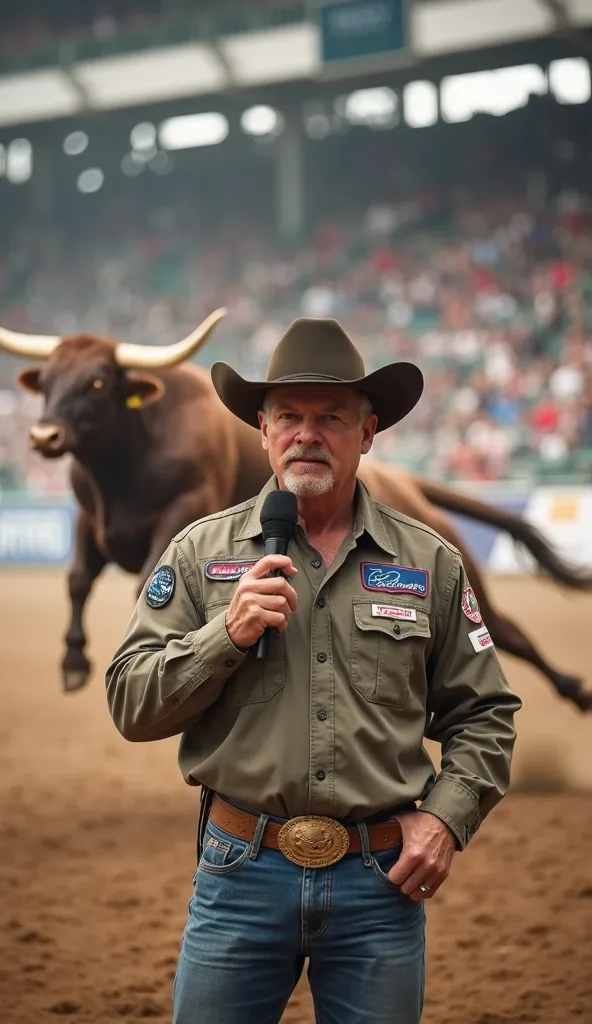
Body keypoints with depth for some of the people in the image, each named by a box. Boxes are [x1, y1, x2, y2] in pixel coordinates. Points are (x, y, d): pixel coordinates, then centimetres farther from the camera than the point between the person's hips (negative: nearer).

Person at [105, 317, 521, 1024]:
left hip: (382, 883, 1)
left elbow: (483, 716, 10)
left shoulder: (429, 562, 5)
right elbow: (130, 706, 0)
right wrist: (227, 634, -13)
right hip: (241, 873, 0)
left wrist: (446, 817, -5)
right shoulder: (202, 551, 3)